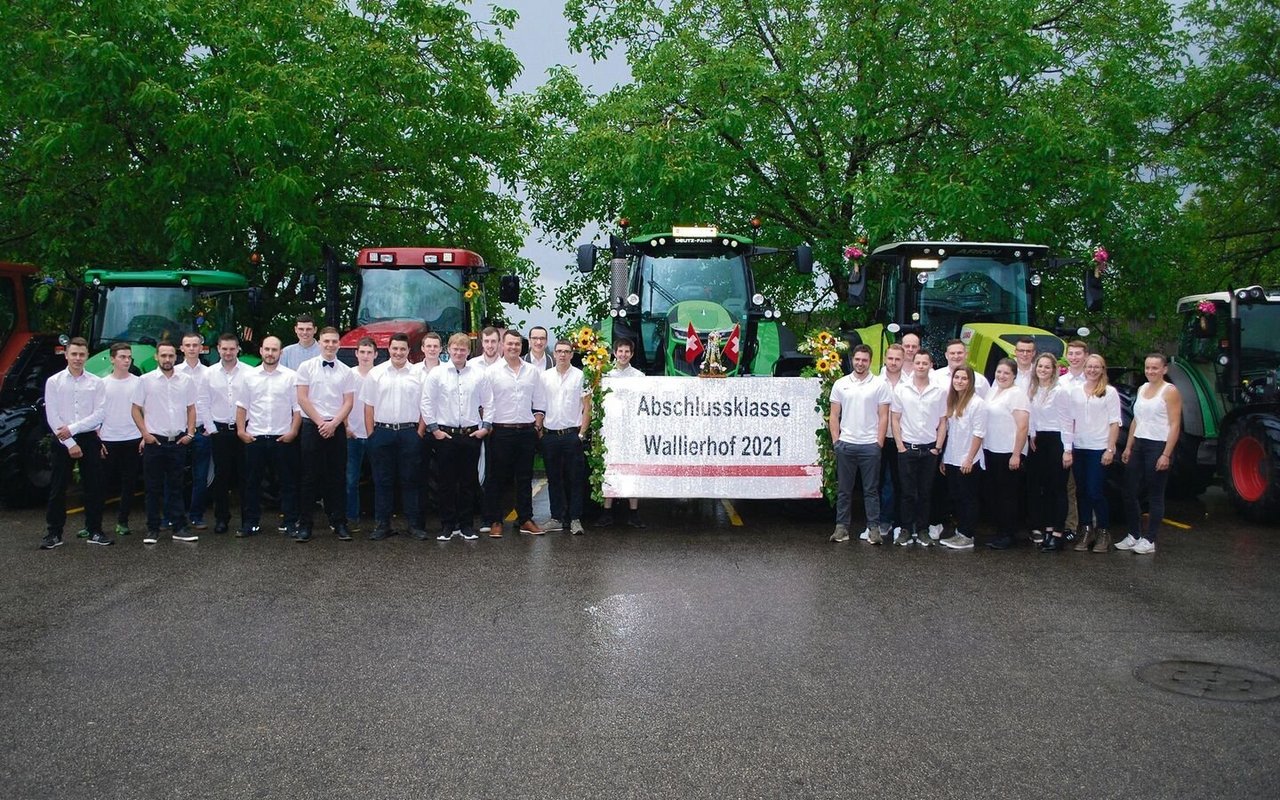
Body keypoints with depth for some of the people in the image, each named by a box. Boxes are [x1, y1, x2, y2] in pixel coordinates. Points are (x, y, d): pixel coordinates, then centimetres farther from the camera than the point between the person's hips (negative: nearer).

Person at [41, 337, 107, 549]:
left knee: (93, 488, 3)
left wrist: (73, 428, -13)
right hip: (62, 441, -1)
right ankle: (53, 534, 9)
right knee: (57, 489, 3)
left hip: (89, 439, 1)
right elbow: (52, 417, -4)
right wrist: (70, 444, -10)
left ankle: (94, 531, 12)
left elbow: (99, 414, -4)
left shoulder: (96, 383, 4)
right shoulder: (54, 382, 2)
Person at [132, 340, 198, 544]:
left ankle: (179, 528, 10)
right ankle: (153, 529, 11)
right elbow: (136, 410, 2)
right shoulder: (146, 380, 0)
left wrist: (190, 433, -1)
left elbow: (191, 409, 10)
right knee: (154, 488, 4)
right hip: (154, 441, -1)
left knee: (176, 487, 6)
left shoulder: (186, 380, 5)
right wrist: (145, 434, -6)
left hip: (178, 441, 2)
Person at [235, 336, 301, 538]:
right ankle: (250, 523, 15)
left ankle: (291, 523, 9)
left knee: (288, 483, 2)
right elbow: (242, 406, 10)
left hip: (282, 438, -2)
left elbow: (298, 407, 0)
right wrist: (241, 430, 1)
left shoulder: (291, 376, 1)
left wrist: (293, 431, -9)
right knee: (252, 483, 7)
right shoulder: (250, 376, 8)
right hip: (254, 438, 2)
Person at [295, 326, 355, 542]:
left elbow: (348, 402, 4)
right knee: (310, 477, 0)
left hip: (336, 427, 2)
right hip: (312, 426, -2)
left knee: (337, 477, 4)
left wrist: (333, 424, -9)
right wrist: (320, 423, -8)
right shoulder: (306, 367, 2)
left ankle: (339, 523, 11)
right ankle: (304, 524, 5)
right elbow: (302, 398, -2)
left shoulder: (346, 371, 8)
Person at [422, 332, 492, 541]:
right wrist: (434, 429, -3)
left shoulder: (479, 373, 2)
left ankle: (466, 525, 16)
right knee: (446, 482, 3)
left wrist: (485, 426, 2)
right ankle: (447, 525, 11)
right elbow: (427, 403, 0)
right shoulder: (436, 374, -2)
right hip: (445, 434, -1)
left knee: (469, 482, 7)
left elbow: (488, 402, 8)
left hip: (472, 434, 1)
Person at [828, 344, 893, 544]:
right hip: (845, 444, 2)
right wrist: (835, 440, 1)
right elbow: (834, 416, 8)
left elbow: (883, 417, -1)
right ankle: (842, 527, 14)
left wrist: (879, 443, -6)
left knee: (871, 490, 4)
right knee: (844, 489, 8)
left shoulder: (880, 384, 0)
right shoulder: (840, 384, 6)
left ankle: (874, 528, 9)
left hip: (870, 445, -2)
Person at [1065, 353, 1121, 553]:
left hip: (1099, 449, -4)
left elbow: (1115, 422, -3)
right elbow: (1070, 420, 9)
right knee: (1082, 492, 7)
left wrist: (1110, 449, -10)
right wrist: (1068, 448, 4)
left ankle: (1103, 532, 9)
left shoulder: (1110, 392, -1)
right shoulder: (1075, 391, 10)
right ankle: (1087, 530, 16)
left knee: (1096, 492, -5)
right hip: (1079, 448, 4)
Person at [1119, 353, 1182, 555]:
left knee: (1155, 496, 1)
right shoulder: (1142, 389, 14)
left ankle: (1149, 540, 7)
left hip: (1158, 447, -7)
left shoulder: (1170, 391, -7)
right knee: (1130, 493, 7)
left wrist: (1166, 454, -17)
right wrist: (1128, 447, 12)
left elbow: (1175, 425, -11)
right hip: (1139, 446, 7)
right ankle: (1134, 535, 19)